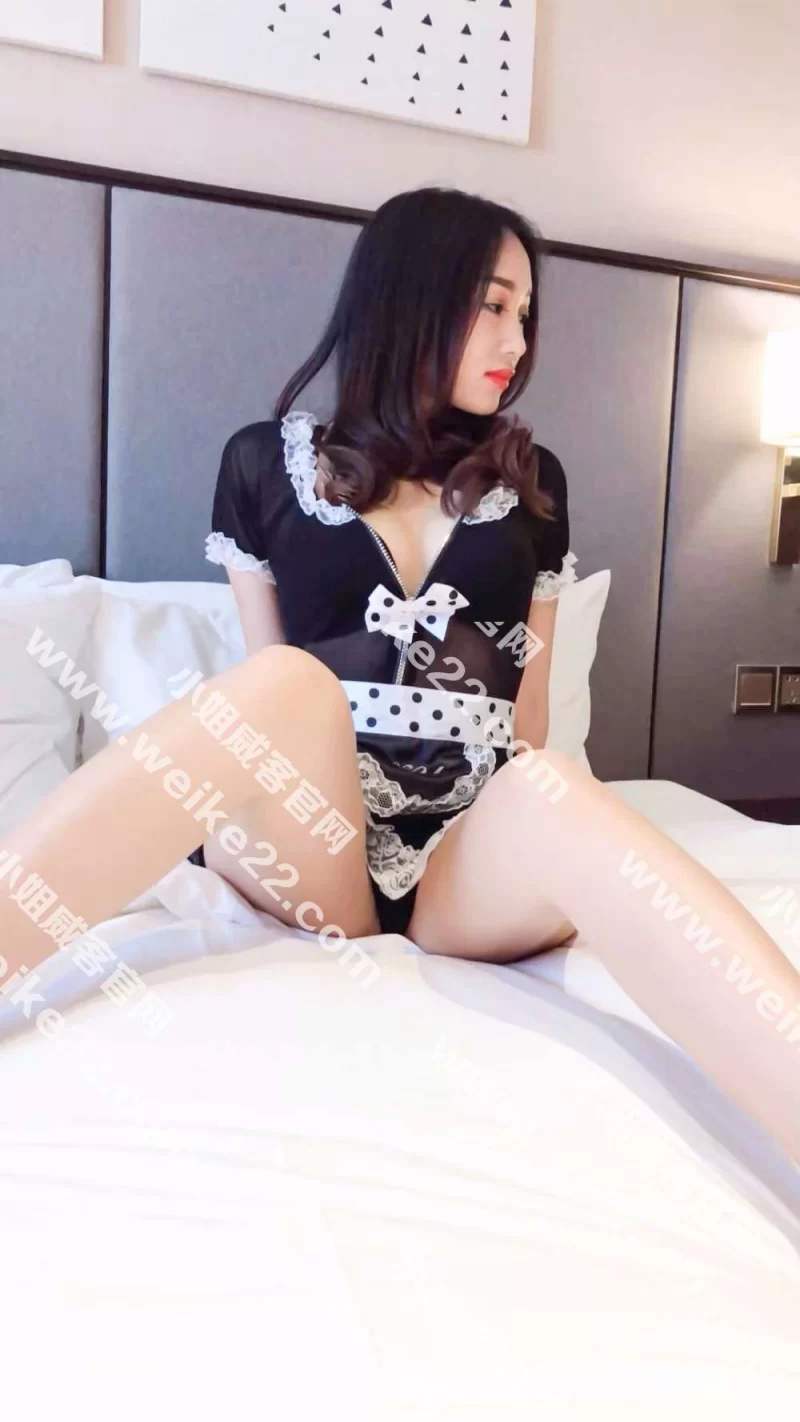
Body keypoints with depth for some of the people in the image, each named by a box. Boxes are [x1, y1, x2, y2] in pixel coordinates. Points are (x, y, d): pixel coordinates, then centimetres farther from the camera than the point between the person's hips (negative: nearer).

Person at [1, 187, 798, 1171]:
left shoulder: (532, 482, 16)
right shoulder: (265, 464, 9)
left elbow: (528, 689, 15)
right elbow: (269, 684, 9)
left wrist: (521, 828, 4)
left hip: (471, 850, 1)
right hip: (299, 840, 0)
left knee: (554, 794, -34)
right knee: (284, 685, -32)